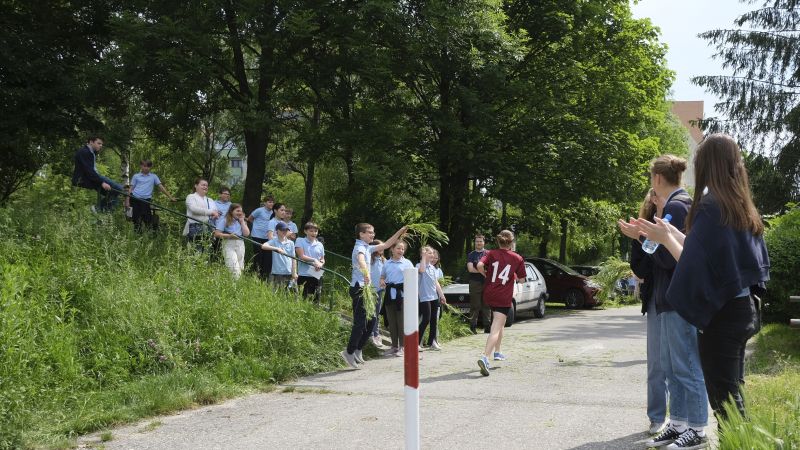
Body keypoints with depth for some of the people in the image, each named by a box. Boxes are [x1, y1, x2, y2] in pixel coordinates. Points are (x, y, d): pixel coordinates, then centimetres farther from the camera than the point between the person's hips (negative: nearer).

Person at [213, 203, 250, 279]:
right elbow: (217, 234, -5)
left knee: (240, 269, 3)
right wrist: (229, 236, -17)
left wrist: (242, 221, 7)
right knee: (235, 270, -18)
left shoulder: (241, 221, 17)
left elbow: (246, 234, 5)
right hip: (229, 245, -5)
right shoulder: (224, 220, 1)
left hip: (240, 245, 5)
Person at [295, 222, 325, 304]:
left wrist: (320, 264, -7)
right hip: (304, 275, -4)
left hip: (317, 275, 4)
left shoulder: (320, 245, 13)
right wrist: (314, 260, -17)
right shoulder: (300, 241, 1)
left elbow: (322, 260, 16)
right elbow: (301, 256, -9)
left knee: (316, 299, 4)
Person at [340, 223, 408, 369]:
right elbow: (361, 260, -38)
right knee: (360, 322, -9)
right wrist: (366, 273, -58)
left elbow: (386, 245, 25)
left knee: (371, 319, 12)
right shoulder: (360, 248, -14)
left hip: (364, 288, 10)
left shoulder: (368, 248, 15)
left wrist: (400, 232, 20)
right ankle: (349, 352, -3)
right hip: (358, 288, -10)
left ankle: (358, 349, 19)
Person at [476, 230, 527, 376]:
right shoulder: (517, 259, -2)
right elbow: (521, 280, 4)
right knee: (496, 328, -9)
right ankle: (485, 357, -28)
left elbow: (480, 265, -16)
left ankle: (497, 352, 35)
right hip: (504, 298, -4)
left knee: (499, 323, 29)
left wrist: (485, 274, 4)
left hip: (489, 295, 4)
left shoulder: (491, 253, 1)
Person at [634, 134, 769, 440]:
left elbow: (694, 264, -18)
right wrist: (674, 233, 20)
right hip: (744, 308, 9)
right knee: (733, 392, 17)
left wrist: (666, 239, -4)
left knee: (723, 399, -2)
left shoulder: (709, 206, -16)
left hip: (721, 313, -9)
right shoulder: (743, 207, 10)